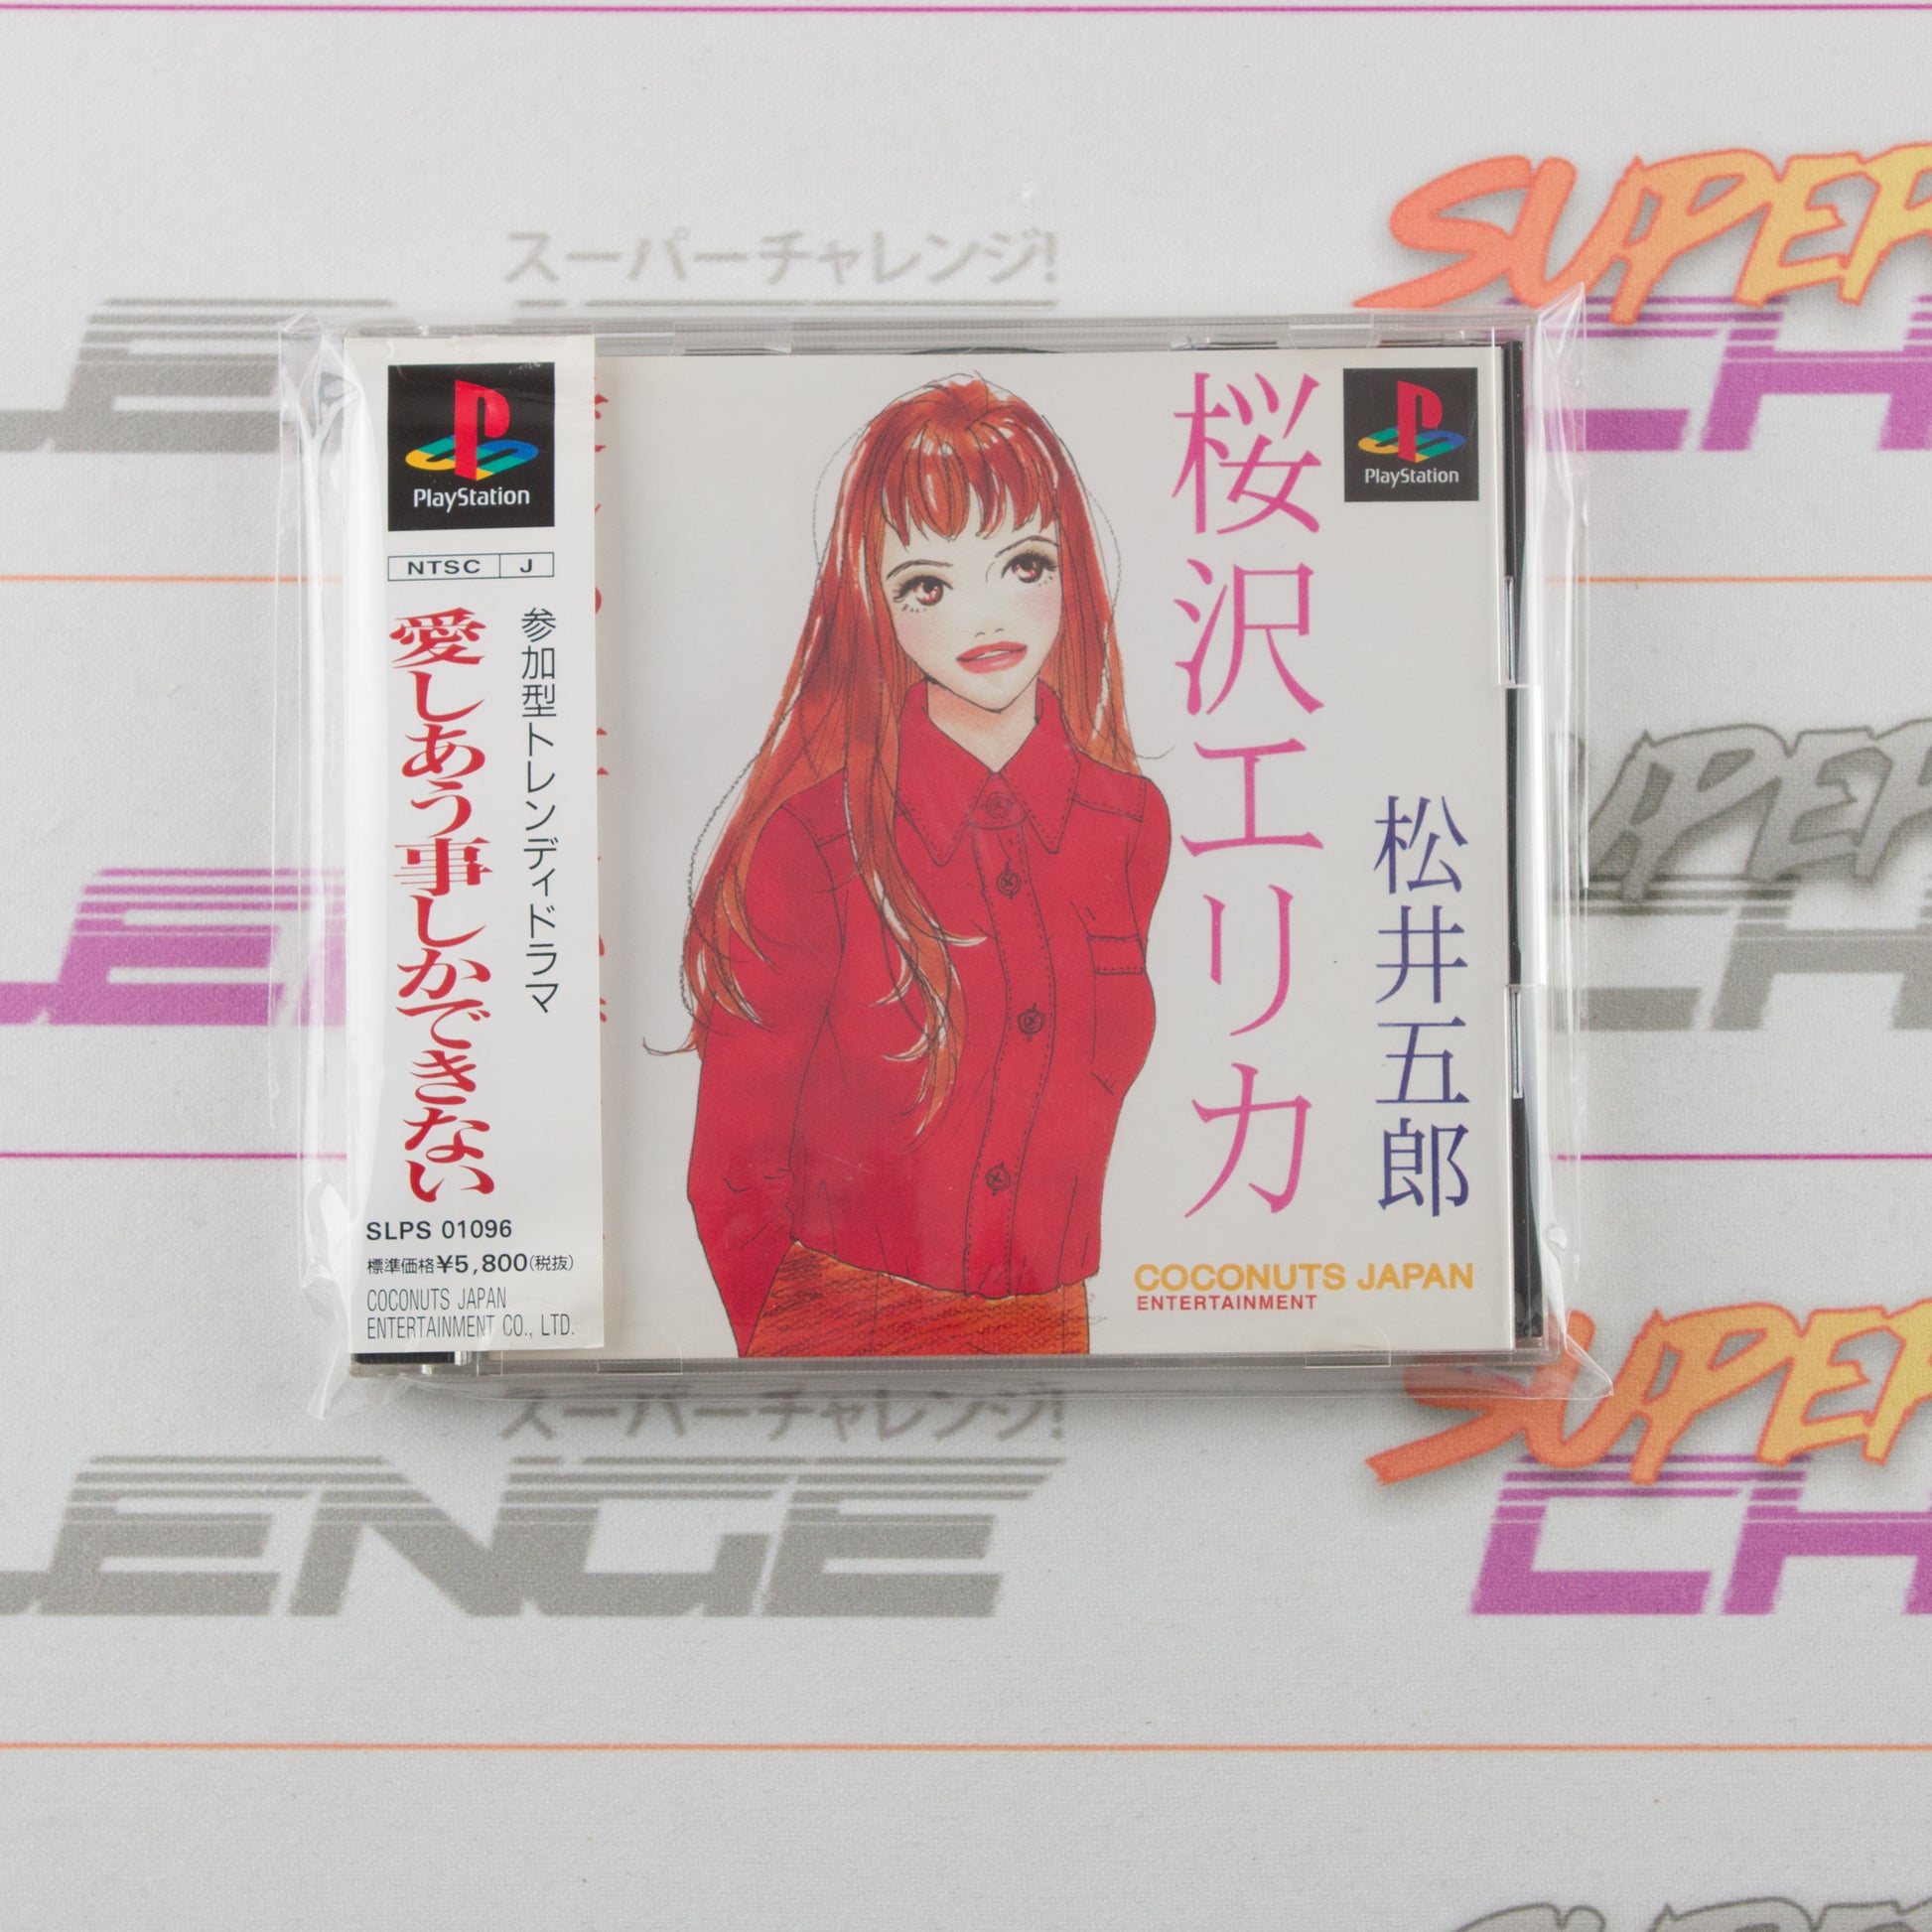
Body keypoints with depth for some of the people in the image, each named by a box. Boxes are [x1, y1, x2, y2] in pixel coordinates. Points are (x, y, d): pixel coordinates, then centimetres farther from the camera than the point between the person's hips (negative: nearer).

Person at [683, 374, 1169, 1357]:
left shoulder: (1131, 824, -5)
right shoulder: (810, 843, -16)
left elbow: (1090, 1100, 8)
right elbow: (733, 1173, -9)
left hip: (1056, 1326, 4)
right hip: (844, 1325, -3)